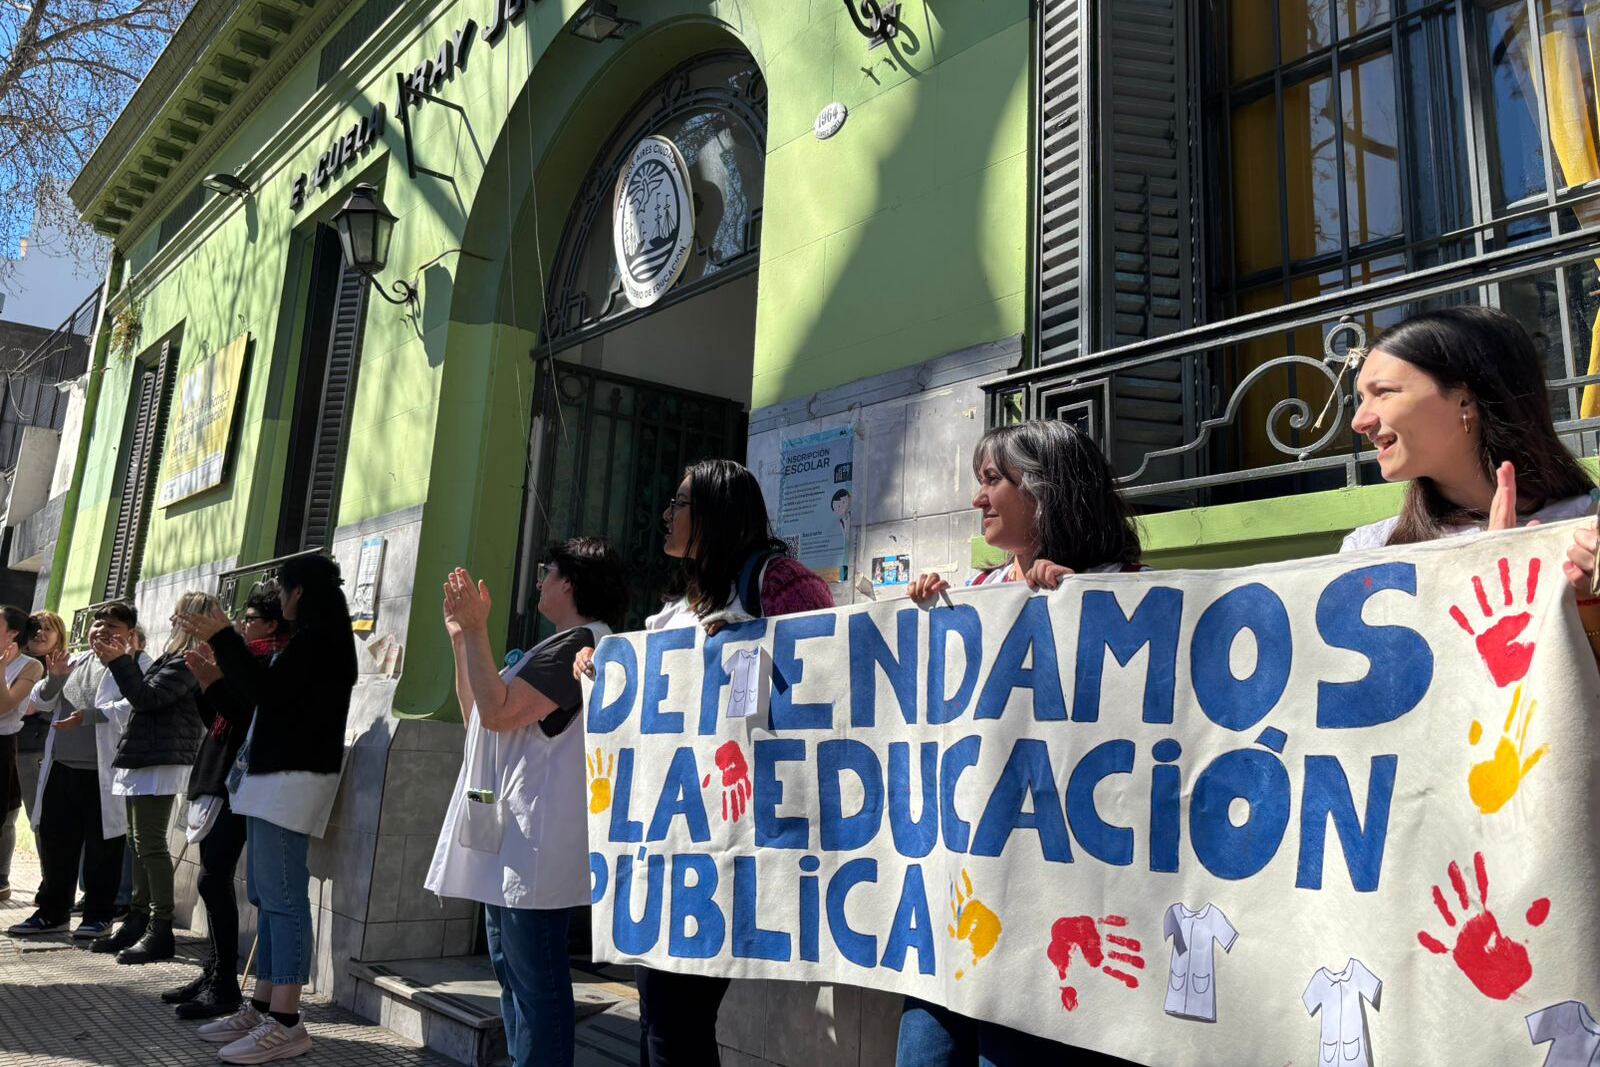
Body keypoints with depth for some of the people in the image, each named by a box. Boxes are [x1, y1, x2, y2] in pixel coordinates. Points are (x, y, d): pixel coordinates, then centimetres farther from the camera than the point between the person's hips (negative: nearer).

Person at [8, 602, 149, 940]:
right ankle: (52, 912, 26)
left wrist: (87, 716, -25)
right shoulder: (75, 662, 17)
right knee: (55, 841, 12)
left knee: (102, 846, 1)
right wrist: (54, 677, -6)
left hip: (105, 773, -6)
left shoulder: (137, 664, -4)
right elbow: (42, 702, 13)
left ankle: (98, 916, 12)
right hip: (62, 769, 6)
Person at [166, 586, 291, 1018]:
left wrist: (213, 681, -17)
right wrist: (208, 673, 9)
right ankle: (212, 974, 17)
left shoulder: (273, 663, -9)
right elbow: (215, 716, 20)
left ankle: (224, 986, -7)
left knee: (213, 880, -12)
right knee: (215, 880, 10)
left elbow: (252, 714, -20)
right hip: (217, 778, 10)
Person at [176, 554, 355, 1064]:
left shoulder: (316, 640, -11)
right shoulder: (314, 640, 20)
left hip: (293, 777, -11)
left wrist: (221, 637, -10)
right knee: (266, 897, 12)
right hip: (273, 776, 11)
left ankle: (285, 1024, -8)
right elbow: (269, 690, 21)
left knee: (282, 898, -11)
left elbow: (266, 691, -17)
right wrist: (217, 641, 22)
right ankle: (261, 1008, 18)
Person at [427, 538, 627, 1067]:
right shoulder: (560, 645, 21)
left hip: (535, 844, -11)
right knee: (514, 977, 18)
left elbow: (498, 712, -21)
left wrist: (476, 631, -14)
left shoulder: (581, 641, -13)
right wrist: (461, 639, 17)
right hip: (509, 839, 11)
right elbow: (475, 715, 23)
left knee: (536, 984, -7)